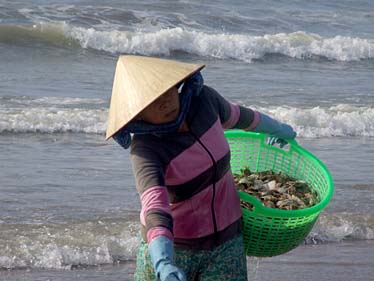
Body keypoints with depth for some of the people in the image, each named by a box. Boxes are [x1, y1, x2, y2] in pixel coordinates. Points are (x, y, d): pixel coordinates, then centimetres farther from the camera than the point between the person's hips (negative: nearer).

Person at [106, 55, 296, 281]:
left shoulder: (202, 99, -11)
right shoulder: (145, 147, -25)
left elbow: (235, 115, 12)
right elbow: (154, 204, -40)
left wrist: (278, 129, 32)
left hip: (225, 242, 3)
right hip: (170, 247, -3)